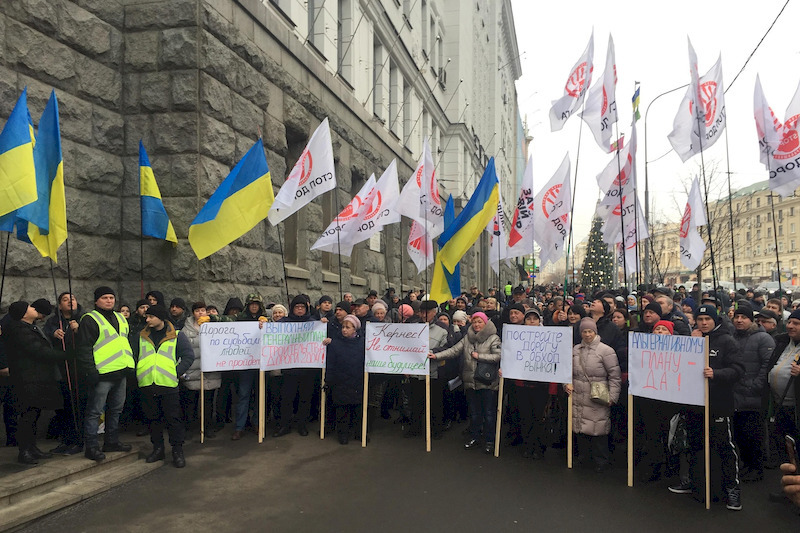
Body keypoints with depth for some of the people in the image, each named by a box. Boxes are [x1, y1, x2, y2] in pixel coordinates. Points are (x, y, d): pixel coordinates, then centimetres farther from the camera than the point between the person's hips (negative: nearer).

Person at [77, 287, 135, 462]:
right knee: (95, 411, -3)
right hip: (102, 374, -8)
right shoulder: (89, 320, -7)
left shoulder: (120, 318, 17)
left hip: (120, 373, 8)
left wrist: (130, 364, 20)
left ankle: (112, 441, 26)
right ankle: (91, 446, 4)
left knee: (116, 409, 15)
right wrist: (90, 371, -19)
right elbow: (84, 348, -13)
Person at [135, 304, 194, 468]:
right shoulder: (142, 336, 13)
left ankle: (177, 450, 6)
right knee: (153, 419, 10)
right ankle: (158, 448, 22)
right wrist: (137, 374, 5)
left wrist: (177, 372, -6)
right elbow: (134, 356, 18)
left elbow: (189, 356, 1)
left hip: (168, 385, -3)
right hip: (147, 385, 3)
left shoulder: (176, 336, 4)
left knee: (173, 419, -2)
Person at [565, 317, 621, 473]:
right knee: (580, 428, 11)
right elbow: (569, 371, 22)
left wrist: (612, 396, -10)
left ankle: (601, 462, 13)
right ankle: (582, 456, 29)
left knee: (598, 431, -3)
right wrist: (567, 383, 5)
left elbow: (614, 375, -5)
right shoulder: (575, 350, 11)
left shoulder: (606, 350, -5)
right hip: (578, 398, 5)